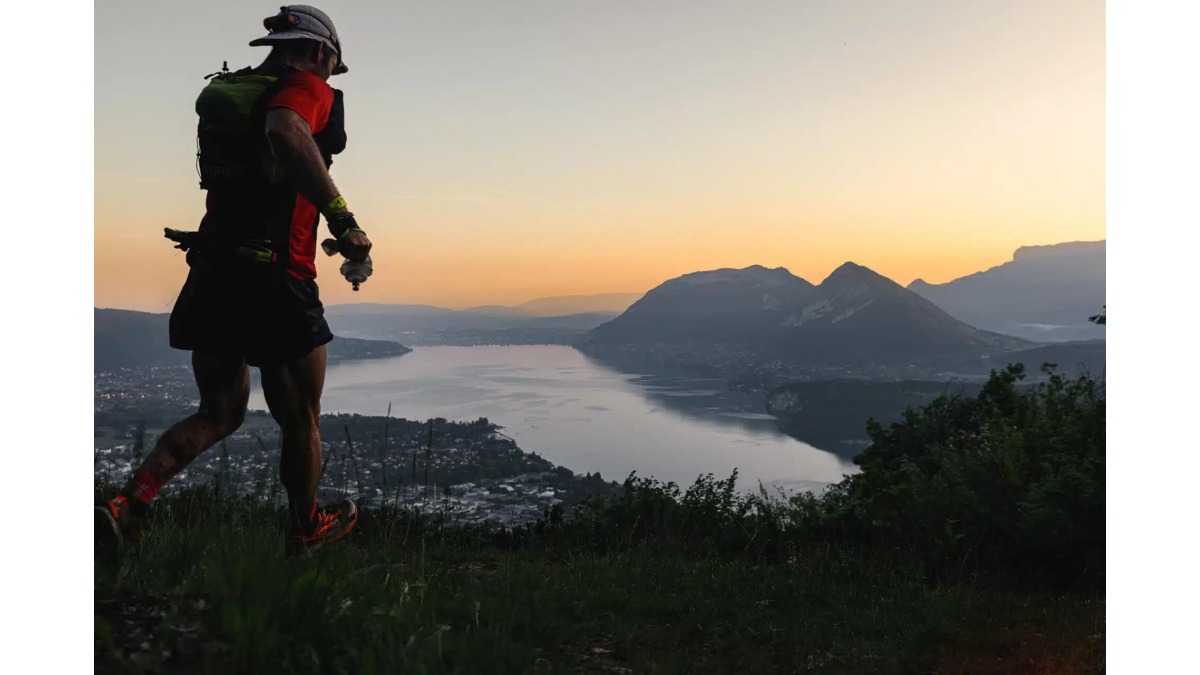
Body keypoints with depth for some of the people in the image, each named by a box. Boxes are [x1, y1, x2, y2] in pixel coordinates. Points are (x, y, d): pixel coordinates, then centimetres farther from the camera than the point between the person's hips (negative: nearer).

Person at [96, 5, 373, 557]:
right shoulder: (307, 89, -8)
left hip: (213, 274, 7)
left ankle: (131, 502, -2)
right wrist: (341, 217, -34)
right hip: (276, 283, -7)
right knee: (300, 421, 12)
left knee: (219, 414, 18)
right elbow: (284, 131, -32)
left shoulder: (223, 92, 16)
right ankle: (303, 536, 30)